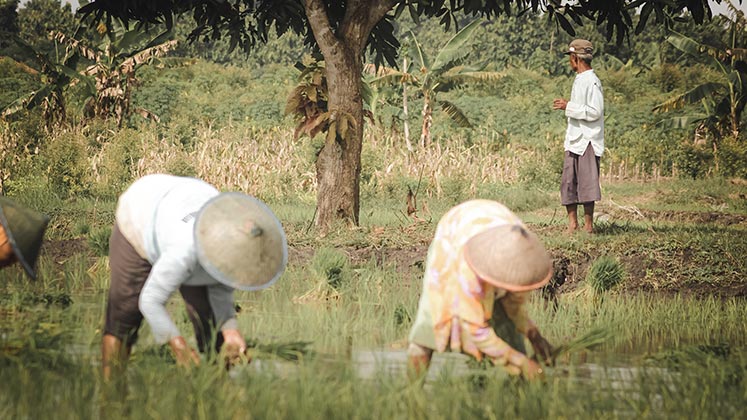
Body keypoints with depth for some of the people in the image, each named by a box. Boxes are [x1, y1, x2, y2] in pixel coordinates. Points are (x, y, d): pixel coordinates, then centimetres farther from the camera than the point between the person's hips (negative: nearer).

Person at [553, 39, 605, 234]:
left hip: (587, 141, -9)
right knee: (568, 182, 7)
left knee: (587, 183, -6)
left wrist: (569, 107, -16)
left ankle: (588, 225, -1)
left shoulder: (592, 82, -13)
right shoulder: (579, 80, 16)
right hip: (574, 140, 9)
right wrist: (566, 106, 15)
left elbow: (594, 112, -19)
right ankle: (572, 224, 11)